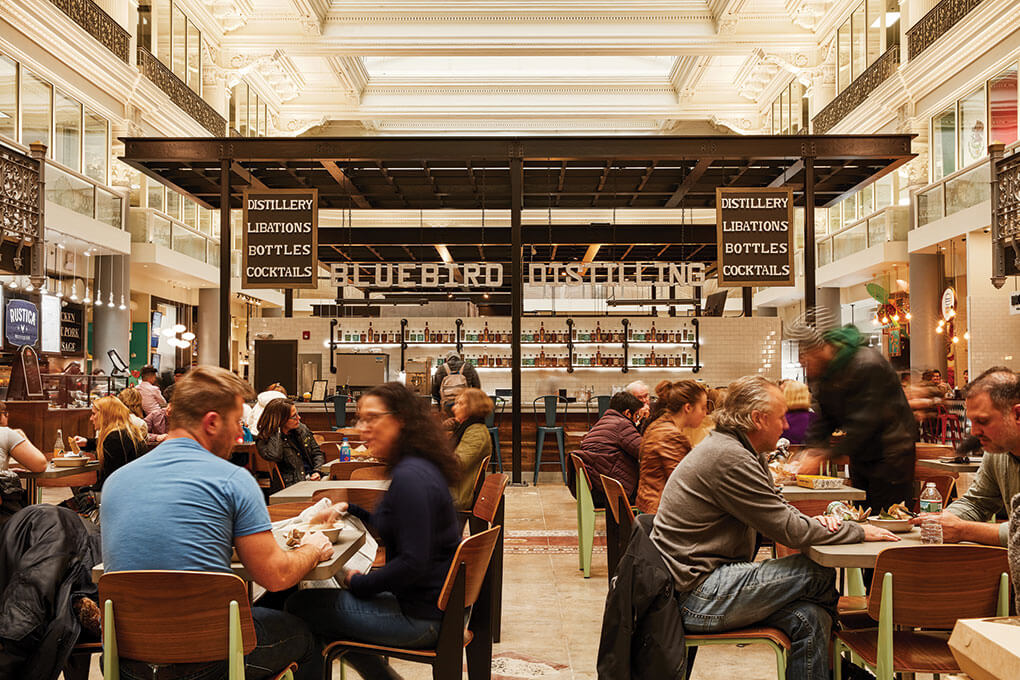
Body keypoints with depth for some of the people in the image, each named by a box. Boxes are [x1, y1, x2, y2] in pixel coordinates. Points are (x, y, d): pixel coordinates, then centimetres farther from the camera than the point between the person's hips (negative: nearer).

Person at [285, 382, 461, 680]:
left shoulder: (409, 477, -23)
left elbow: (413, 563, -26)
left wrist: (358, 583, -13)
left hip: (420, 615, -10)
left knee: (300, 605, -3)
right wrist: (351, 510, 12)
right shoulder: (417, 466, 9)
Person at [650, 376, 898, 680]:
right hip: (697, 596, -10)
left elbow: (777, 511, 22)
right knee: (821, 574, -8)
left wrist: (812, 521, 0)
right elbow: (788, 530, -18)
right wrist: (859, 532, -5)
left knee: (808, 619, -6)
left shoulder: (741, 452, 14)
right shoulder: (729, 457, -19)